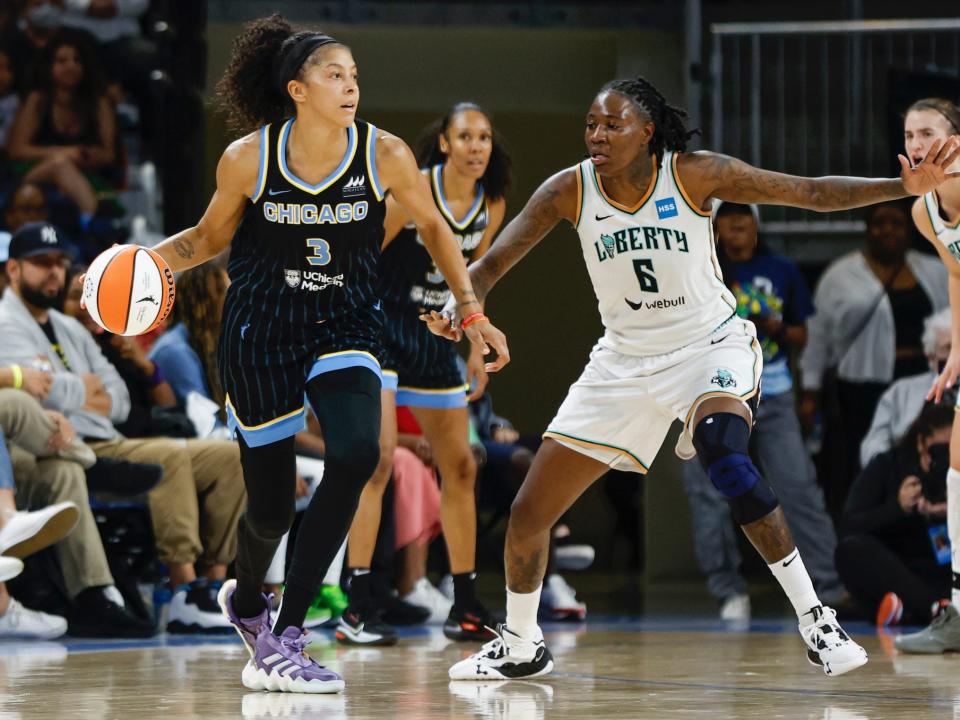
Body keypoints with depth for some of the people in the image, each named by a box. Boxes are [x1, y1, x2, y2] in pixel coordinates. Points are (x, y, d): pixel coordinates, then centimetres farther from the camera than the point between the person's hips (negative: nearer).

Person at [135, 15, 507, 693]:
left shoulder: (385, 154, -10)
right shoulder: (248, 159, -11)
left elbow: (434, 229, 7)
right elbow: (210, 237, 5)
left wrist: (473, 313, 4)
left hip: (345, 328, 1)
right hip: (261, 333, -1)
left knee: (357, 454, -26)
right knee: (271, 503, 1)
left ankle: (282, 642, -18)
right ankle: (246, 597, 40)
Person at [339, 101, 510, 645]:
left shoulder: (492, 206, 0)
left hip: (433, 337, 7)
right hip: (380, 328, -7)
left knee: (460, 467, 8)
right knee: (380, 457, -19)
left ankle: (465, 608, 18)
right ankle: (358, 607, -18)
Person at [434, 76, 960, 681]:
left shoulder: (696, 175, -15)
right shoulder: (569, 190, -9)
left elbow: (811, 192, -14)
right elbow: (494, 262, -8)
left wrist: (906, 186, -26)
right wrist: (458, 305, -31)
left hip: (710, 344, -4)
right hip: (626, 358, 4)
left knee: (724, 453, -36)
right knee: (529, 514, 2)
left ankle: (817, 622, -26)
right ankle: (520, 647, 29)